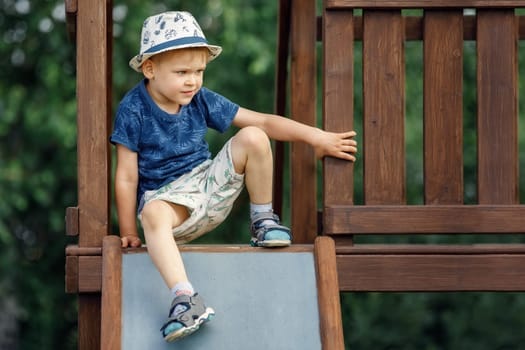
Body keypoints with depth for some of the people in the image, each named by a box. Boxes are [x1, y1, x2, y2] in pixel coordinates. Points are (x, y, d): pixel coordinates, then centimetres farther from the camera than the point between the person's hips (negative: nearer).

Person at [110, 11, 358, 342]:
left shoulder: (202, 100, 0)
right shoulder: (133, 110, -11)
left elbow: (263, 121, 2)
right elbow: (127, 177, -9)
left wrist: (316, 136, -6)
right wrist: (129, 233, -9)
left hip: (210, 187, 4)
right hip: (167, 198, -4)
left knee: (252, 138, -17)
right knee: (153, 213, -42)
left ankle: (263, 220, 1)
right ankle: (185, 297, -51)